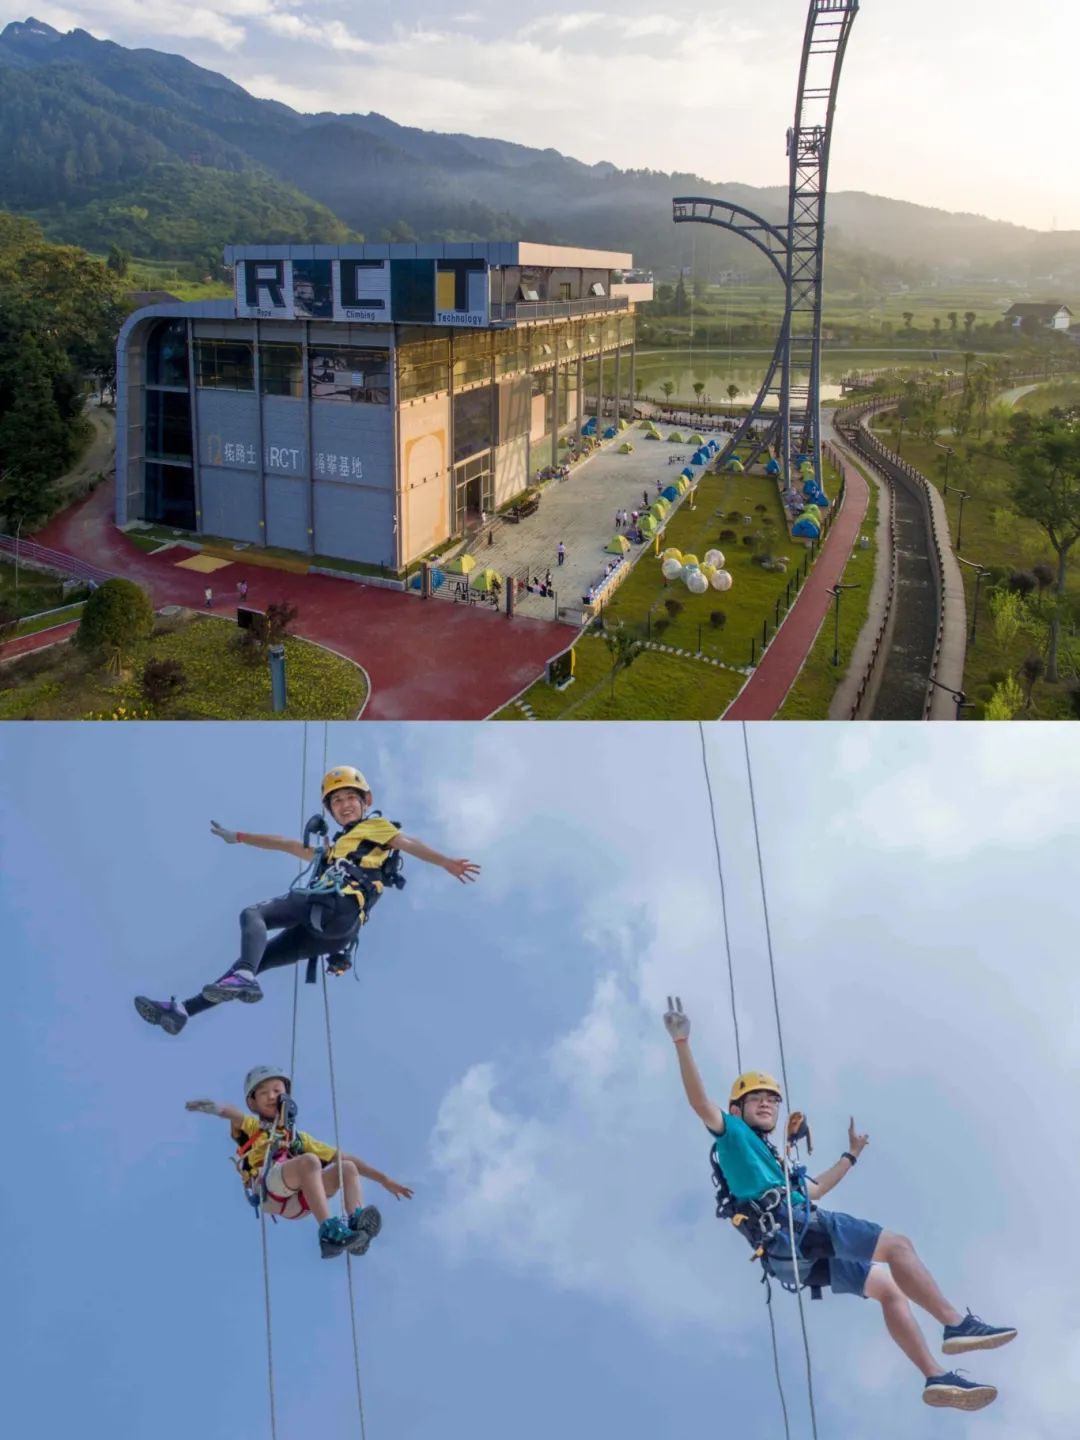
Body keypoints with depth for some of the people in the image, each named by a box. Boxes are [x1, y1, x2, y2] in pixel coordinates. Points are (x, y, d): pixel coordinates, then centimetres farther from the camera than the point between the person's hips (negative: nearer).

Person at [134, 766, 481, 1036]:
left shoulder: (377, 826, 17)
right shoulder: (333, 848, 36)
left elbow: (410, 844, 2)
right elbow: (288, 845, 39)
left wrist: (448, 863, -14)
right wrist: (238, 837, 41)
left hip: (337, 906, -7)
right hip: (327, 931, 7)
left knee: (252, 915, -17)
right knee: (252, 963, 4)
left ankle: (243, 978, -41)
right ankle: (182, 1011, 3)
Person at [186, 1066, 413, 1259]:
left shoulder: (300, 1138, 35)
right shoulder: (251, 1129, 25)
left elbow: (345, 1158, 30)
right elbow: (235, 1115, -1)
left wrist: (384, 1180, 25)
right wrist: (216, 1107, -24)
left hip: (298, 1203, 4)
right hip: (270, 1189, -4)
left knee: (347, 1168, -12)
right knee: (309, 1161, -29)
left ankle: (357, 1223, -31)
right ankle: (329, 1231, -39)